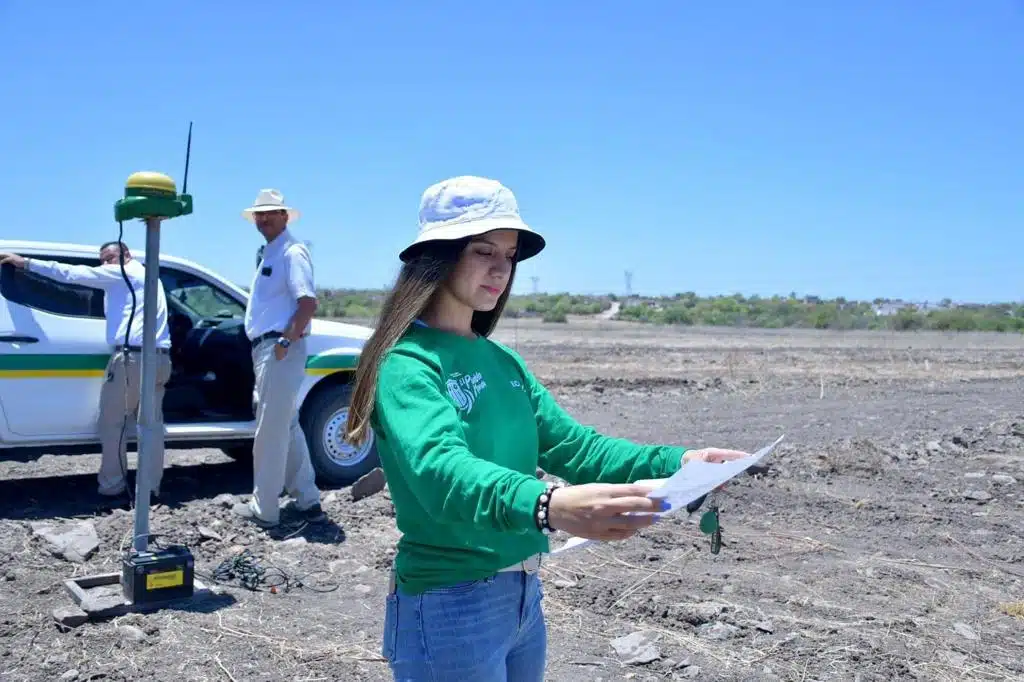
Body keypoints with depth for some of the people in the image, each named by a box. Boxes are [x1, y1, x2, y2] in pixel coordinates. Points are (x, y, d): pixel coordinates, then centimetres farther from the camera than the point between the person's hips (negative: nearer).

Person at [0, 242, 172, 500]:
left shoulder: (123, 274, 0)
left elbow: (71, 273, -3)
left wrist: (25, 262, 2)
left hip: (132, 357, -8)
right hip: (159, 358, 8)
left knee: (113, 422, 1)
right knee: (151, 423, 8)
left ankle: (112, 485, 3)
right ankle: (152, 486, 9)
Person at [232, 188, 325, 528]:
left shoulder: (291, 252, -12)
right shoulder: (269, 253, 19)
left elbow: (309, 302, -23)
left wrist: (285, 341, -22)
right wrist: (268, 346, 17)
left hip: (278, 351, -11)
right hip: (266, 350, 11)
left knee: (270, 432, -3)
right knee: (287, 428, 14)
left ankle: (264, 508, 7)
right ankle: (307, 501, 21)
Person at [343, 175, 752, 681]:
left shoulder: (502, 362, 8)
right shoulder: (406, 364, -17)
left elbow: (571, 446, 3)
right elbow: (443, 471, -33)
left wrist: (674, 463, -11)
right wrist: (548, 506, -51)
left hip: (522, 597, 8)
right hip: (448, 605, -8)